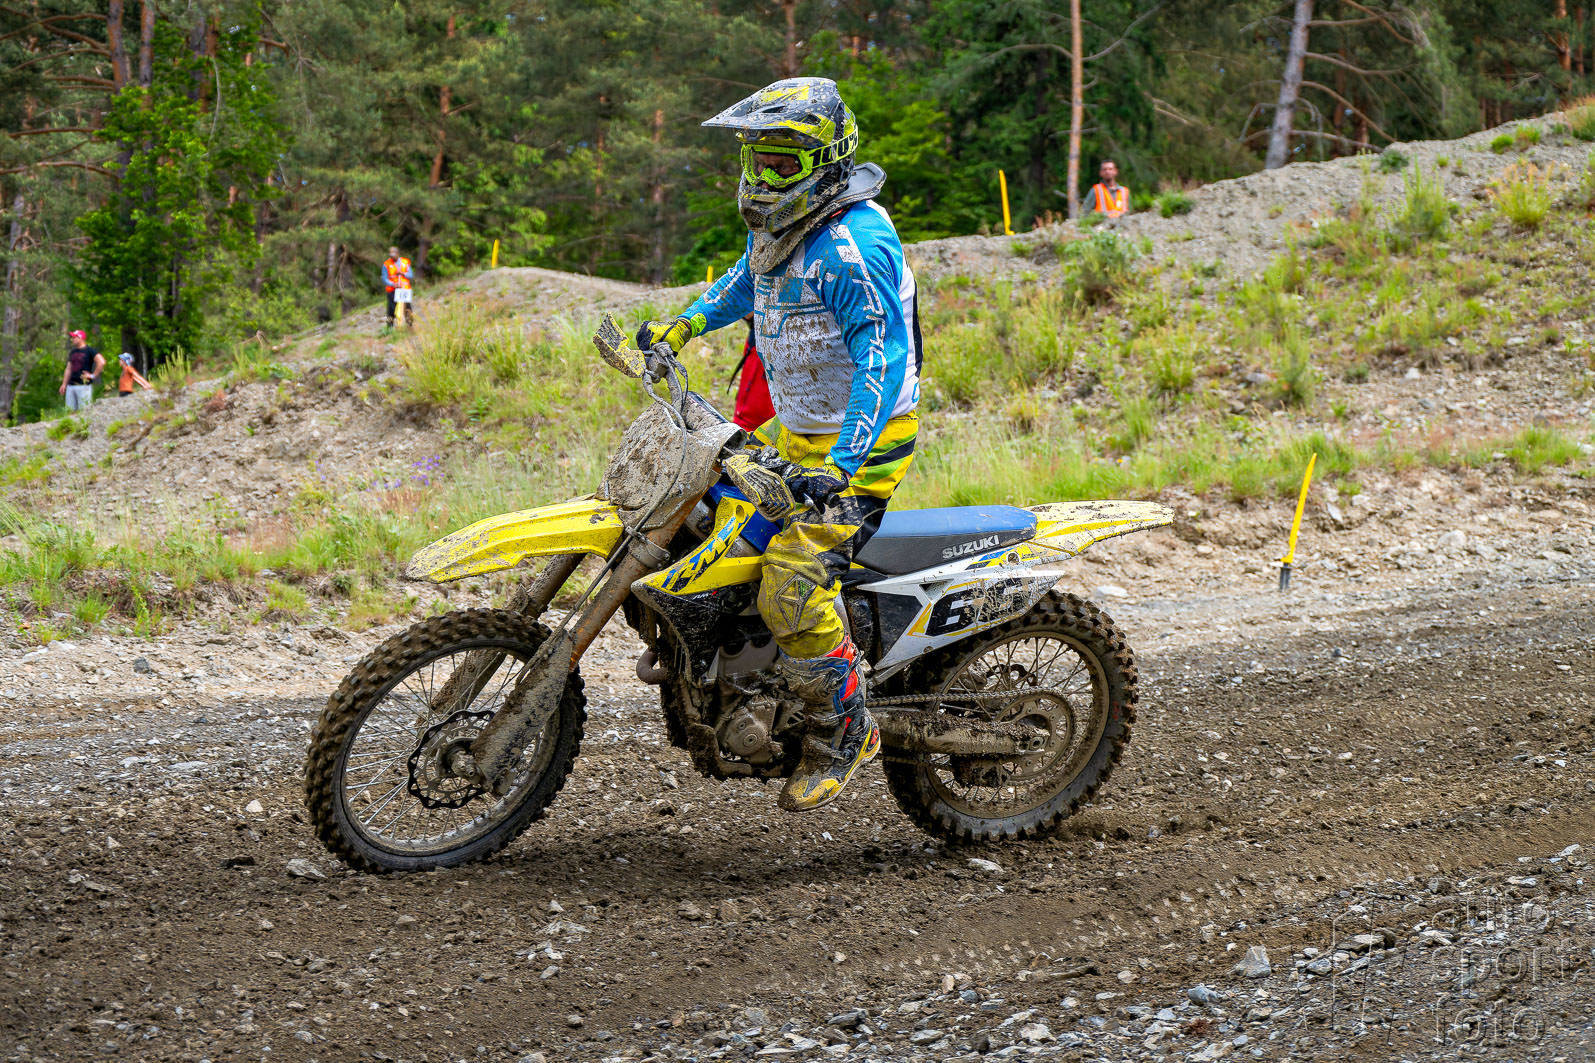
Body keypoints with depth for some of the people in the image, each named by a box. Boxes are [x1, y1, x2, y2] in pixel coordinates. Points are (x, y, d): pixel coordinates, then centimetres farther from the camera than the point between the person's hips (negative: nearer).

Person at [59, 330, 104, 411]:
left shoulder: (89, 351, -5)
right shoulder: (72, 352, 18)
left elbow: (101, 362, -16)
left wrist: (93, 375, -13)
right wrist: (64, 384, 14)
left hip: (84, 385, -7)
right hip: (71, 386, 7)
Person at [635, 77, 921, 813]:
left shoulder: (853, 245, -25)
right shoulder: (777, 225, 5)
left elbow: (884, 358, -32)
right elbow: (747, 280, 30)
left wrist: (838, 465, -40)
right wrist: (684, 325, 19)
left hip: (863, 442, -10)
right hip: (793, 431, 10)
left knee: (793, 587, -21)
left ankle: (844, 731, -2)